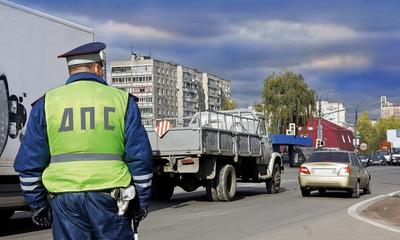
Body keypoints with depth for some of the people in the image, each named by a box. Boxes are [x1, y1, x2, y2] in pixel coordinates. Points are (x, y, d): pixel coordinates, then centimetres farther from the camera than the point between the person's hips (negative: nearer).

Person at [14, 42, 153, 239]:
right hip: (110, 199, -1)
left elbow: (29, 162, 7)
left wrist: (37, 204, 16)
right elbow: (140, 157, 3)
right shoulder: (122, 99, 4)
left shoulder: (46, 103, 6)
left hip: (65, 200, 1)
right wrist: (142, 201, 11)